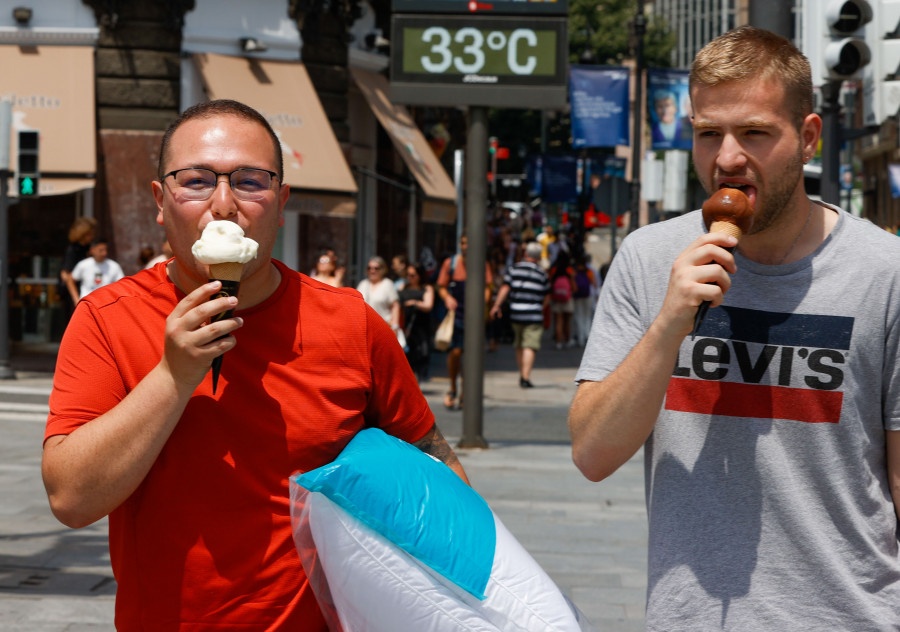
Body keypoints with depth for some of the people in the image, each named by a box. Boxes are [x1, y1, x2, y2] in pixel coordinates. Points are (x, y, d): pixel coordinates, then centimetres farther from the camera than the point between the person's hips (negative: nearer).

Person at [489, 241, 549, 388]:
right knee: (530, 346, -7)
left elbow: (505, 288, -5)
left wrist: (496, 305, -3)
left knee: (519, 346, 16)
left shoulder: (514, 268, 3)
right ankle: (525, 377, -17)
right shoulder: (542, 273, 4)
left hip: (516, 315, 3)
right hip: (534, 315, -2)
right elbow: (547, 296, 11)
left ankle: (522, 375, 26)